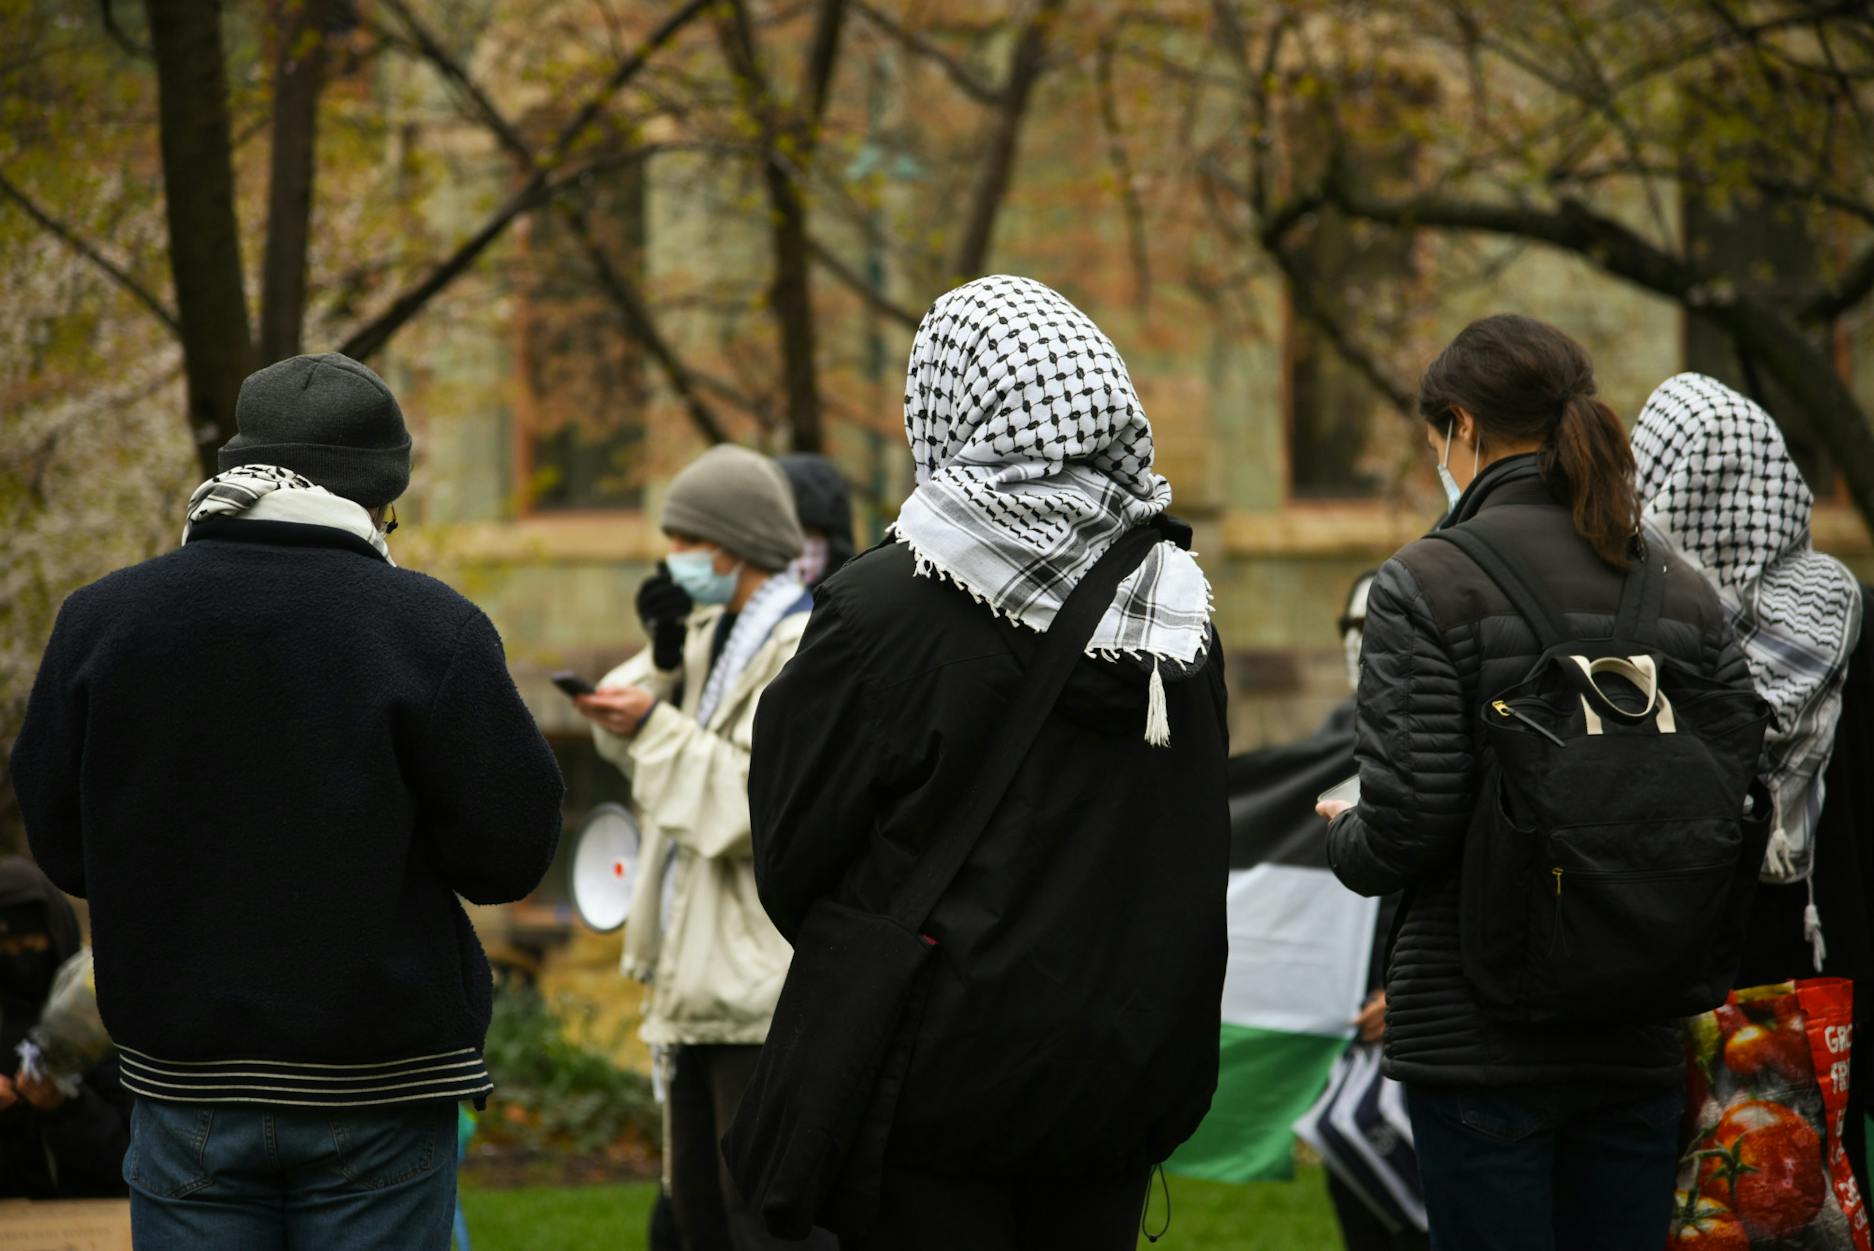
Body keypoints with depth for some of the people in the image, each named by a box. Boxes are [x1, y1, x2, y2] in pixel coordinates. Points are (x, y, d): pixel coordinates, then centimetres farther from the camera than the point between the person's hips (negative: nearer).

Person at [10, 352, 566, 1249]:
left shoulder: (99, 620, -1)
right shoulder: (431, 628, -10)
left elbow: (60, 845, 6)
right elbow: (511, 852, -8)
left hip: (183, 1080, 3)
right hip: (379, 1096, -2)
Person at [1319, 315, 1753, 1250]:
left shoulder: (1426, 586, -9)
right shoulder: (1684, 594, 7)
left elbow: (1408, 818, -15)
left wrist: (1346, 835, 7)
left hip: (1479, 1036, -5)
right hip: (1637, 1040, 5)